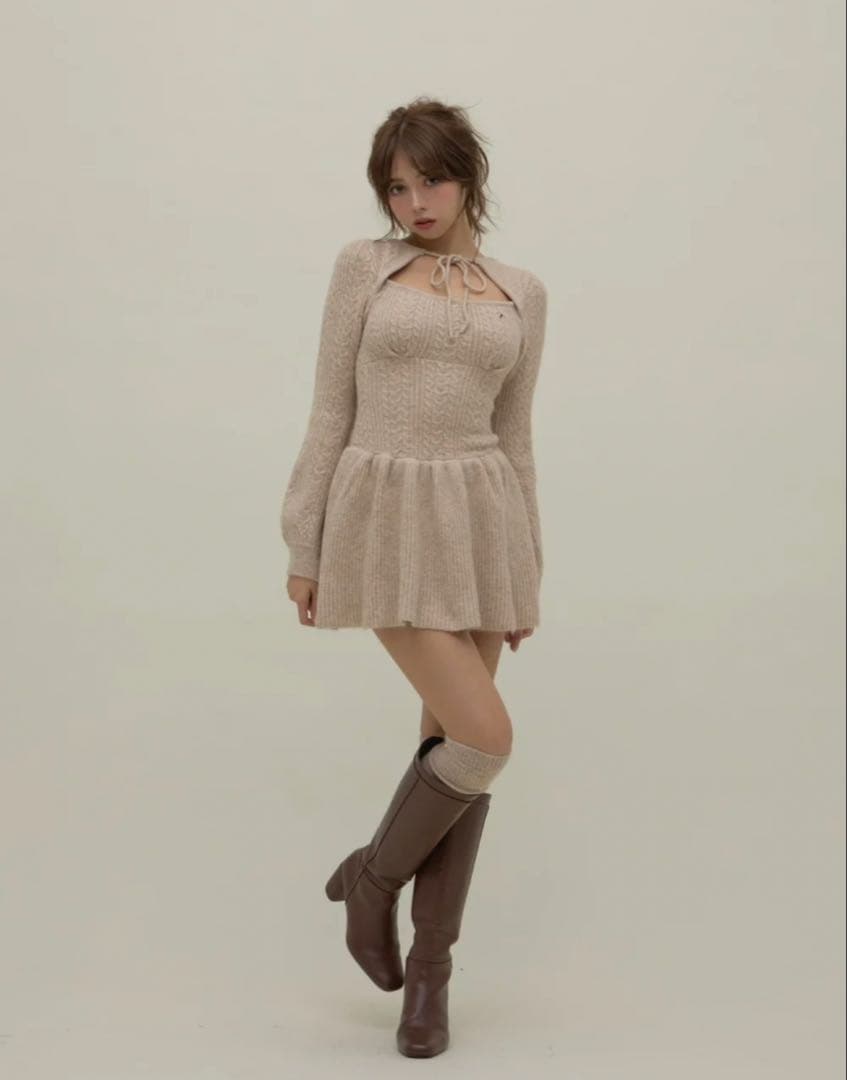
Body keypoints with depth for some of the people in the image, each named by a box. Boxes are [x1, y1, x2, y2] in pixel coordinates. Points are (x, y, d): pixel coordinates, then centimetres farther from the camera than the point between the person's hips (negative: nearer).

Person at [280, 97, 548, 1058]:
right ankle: (372, 874, 15)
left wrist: (526, 572, 12)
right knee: (484, 738, -13)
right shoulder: (363, 267, 3)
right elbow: (331, 413, 2)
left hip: (480, 519, 4)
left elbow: (513, 436, 14)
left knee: (452, 742, 6)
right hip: (385, 516, -4)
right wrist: (302, 545, -1)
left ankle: (428, 969, 20)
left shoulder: (521, 293, 11)